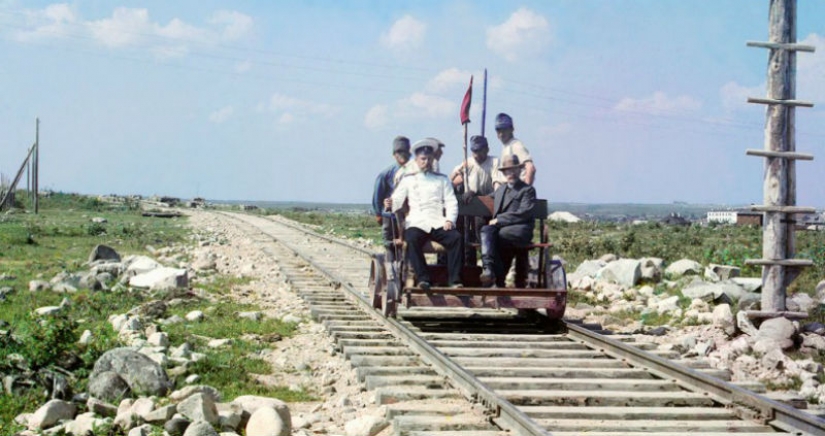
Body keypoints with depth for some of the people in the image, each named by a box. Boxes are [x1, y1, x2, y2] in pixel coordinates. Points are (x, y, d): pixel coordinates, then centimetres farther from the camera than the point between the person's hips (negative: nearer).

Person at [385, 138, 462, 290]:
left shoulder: (442, 179, 22)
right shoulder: (408, 180, 20)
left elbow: (451, 202, 12)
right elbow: (397, 199, 11)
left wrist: (449, 220, -6)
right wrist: (390, 204, -14)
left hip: (439, 223, 1)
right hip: (417, 223, -1)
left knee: (455, 237, -28)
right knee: (412, 240, -35)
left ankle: (454, 280, -28)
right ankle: (423, 279, -35)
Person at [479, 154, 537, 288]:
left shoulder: (528, 190, 7)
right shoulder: (500, 189, 28)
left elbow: (524, 213, -8)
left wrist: (499, 220, -12)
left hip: (520, 230, -4)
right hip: (500, 228, 4)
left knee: (495, 235, -33)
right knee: (486, 230, -30)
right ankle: (488, 268, -46)